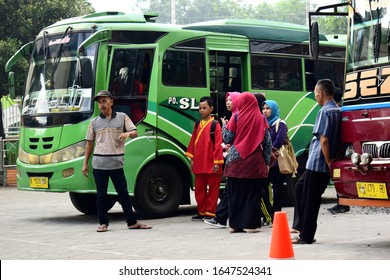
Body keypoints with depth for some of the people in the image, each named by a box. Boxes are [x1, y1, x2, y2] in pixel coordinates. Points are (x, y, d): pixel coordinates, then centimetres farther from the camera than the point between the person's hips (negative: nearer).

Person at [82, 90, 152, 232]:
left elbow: (135, 132, 5)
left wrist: (128, 133, -20)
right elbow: (89, 143, 12)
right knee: (101, 194, 3)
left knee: (123, 192, 3)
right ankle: (103, 223, 12)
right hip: (99, 163, 1)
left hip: (116, 163, -1)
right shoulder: (94, 122, 10)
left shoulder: (122, 117, 8)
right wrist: (85, 163, 9)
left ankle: (132, 222, 8)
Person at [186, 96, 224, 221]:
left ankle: (210, 213, 7)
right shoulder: (197, 124, 11)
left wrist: (217, 162, -12)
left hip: (211, 164, -6)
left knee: (213, 188, 2)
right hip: (199, 163, 6)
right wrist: (192, 158, 12)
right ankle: (202, 212, 19)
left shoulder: (215, 125, -7)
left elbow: (218, 144, -10)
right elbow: (193, 141, 15)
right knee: (199, 188, 11)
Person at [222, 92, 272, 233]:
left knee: (236, 193, 8)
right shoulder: (261, 118, 2)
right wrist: (267, 162, 10)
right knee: (253, 193, 4)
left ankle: (235, 224, 11)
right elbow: (267, 142, 2)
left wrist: (224, 126, 19)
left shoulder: (237, 117, -2)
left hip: (236, 161, 0)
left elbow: (227, 139, 1)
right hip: (255, 162, 0)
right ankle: (250, 224, 2)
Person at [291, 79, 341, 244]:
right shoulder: (338, 111, 11)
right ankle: (302, 226, 23)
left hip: (317, 163, -9)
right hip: (325, 165, 9)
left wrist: (328, 162, -17)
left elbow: (324, 140, -22)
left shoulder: (325, 112, -16)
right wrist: (330, 162, 14)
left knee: (310, 200, -1)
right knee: (300, 187, 22)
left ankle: (306, 236, 5)